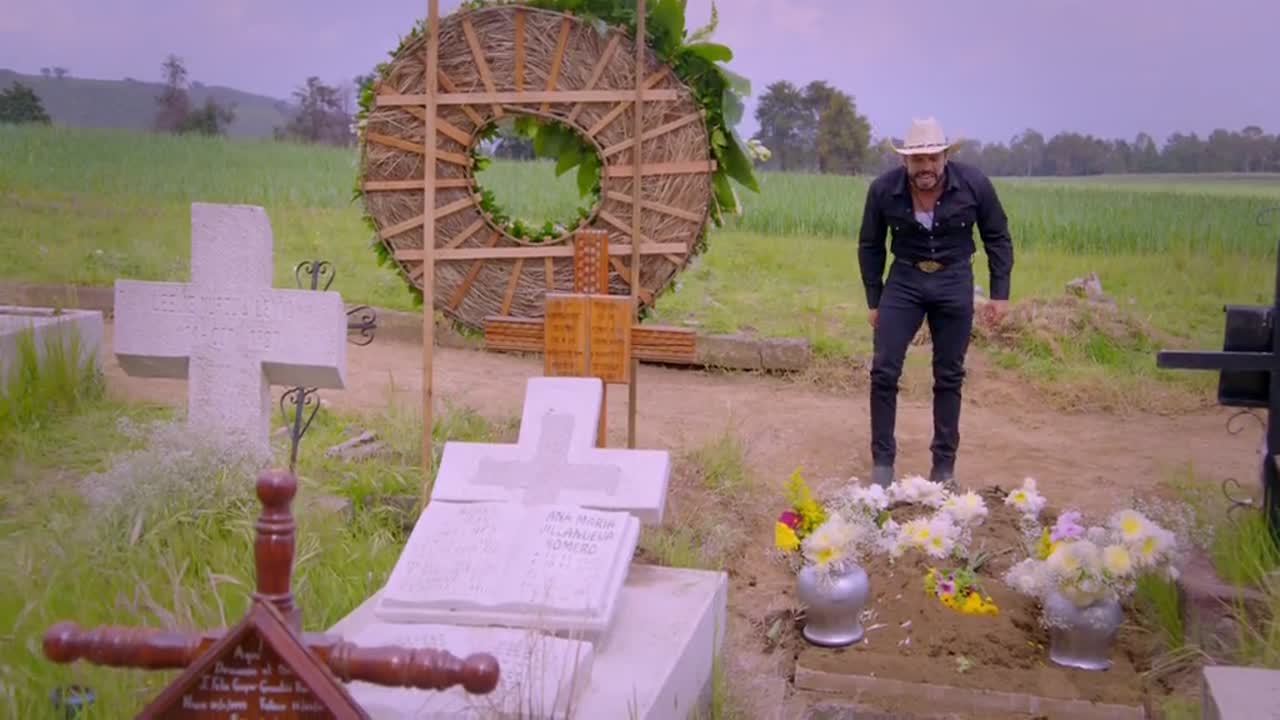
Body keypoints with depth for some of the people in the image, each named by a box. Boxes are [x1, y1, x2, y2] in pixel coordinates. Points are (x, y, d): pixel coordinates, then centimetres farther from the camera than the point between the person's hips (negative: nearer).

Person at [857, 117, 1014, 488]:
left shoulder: (974, 184, -14)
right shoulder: (883, 189, -14)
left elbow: (997, 238, 0)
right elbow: (870, 246, 1)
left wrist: (1000, 293, -4)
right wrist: (873, 300, 3)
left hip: (954, 282, 0)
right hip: (903, 280, 0)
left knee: (949, 377, 6)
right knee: (884, 372, -6)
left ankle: (944, 466, 16)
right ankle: (882, 461, 6)